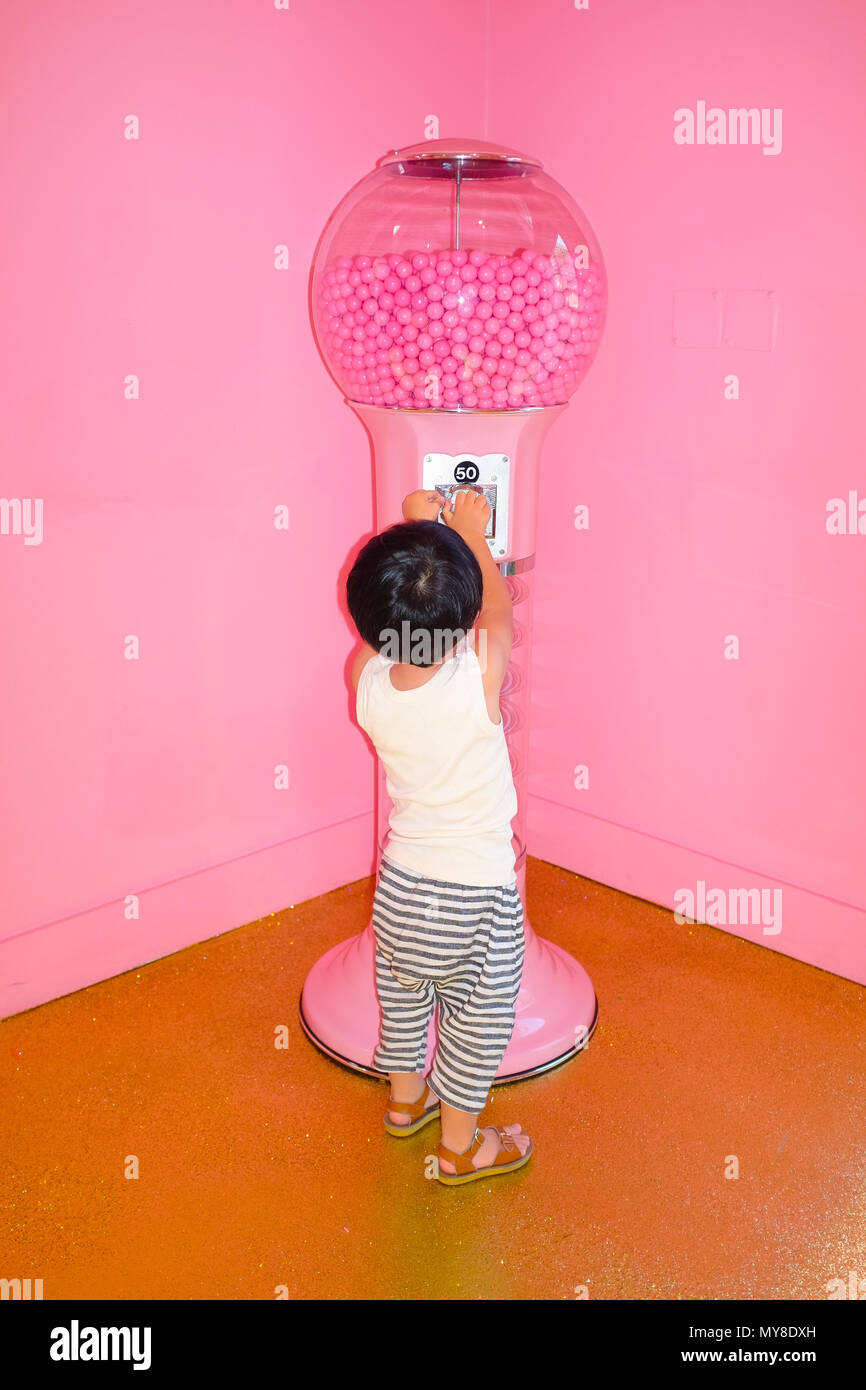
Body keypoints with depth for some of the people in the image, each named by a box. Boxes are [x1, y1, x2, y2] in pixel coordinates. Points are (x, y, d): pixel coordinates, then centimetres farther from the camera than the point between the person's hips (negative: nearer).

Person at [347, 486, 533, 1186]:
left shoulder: (367, 681, -19)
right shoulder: (480, 680, -29)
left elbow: (389, 625, 3)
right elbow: (499, 610, -7)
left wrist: (415, 530, 8)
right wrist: (473, 537, 4)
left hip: (400, 884, 4)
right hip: (477, 893, -4)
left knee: (402, 995, 28)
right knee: (476, 1020, 19)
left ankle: (405, 1098, 53)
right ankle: (460, 1146, 37)